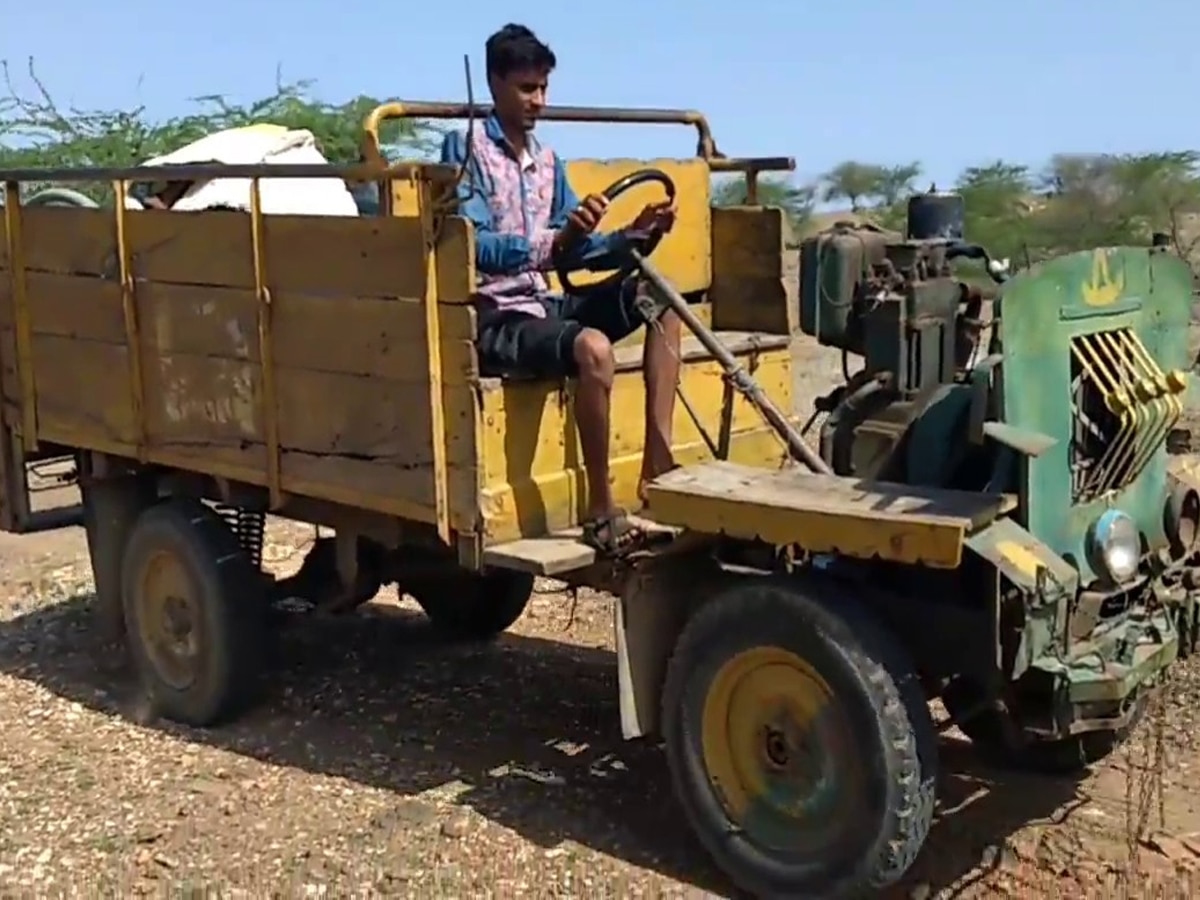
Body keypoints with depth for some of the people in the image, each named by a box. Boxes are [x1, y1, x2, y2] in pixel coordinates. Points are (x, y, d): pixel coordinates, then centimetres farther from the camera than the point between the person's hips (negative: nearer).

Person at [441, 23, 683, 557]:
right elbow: (471, 247, -19)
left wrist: (631, 236, -5)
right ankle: (600, 510, -22)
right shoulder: (465, 148, -6)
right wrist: (555, 241, -33)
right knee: (592, 346, -34)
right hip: (492, 319, -7)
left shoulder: (547, 161, 15)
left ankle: (658, 461, -12)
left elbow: (570, 253, 13)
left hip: (544, 305, 8)